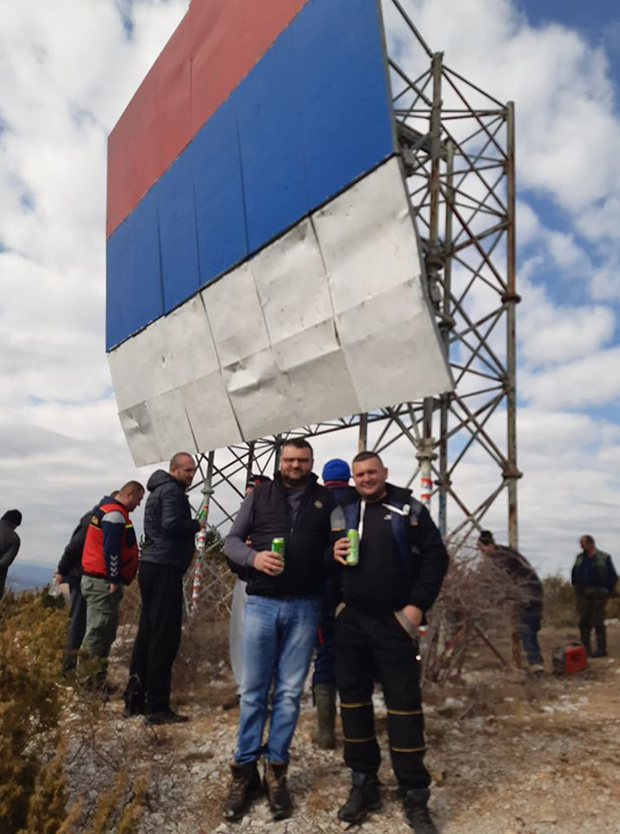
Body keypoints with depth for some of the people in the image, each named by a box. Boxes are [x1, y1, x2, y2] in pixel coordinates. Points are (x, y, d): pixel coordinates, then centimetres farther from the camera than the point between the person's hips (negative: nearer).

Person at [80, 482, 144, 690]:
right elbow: (111, 550, -22)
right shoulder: (116, 514, -15)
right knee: (97, 631, -6)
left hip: (100, 580, 11)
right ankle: (88, 679, -1)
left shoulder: (107, 510, 18)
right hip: (103, 582, -11)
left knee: (106, 631, 15)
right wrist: (114, 580, -18)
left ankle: (97, 678, 21)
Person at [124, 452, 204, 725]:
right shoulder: (172, 491, -10)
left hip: (151, 567, 10)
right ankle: (157, 707, -1)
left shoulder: (160, 490, 22)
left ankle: (134, 700, 20)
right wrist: (196, 525, -7)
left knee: (148, 633, 13)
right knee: (165, 637, -6)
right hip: (165, 569, -10)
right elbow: (172, 525, -23)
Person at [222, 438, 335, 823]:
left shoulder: (326, 499, 5)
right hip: (262, 604, 0)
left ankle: (276, 770, 22)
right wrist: (253, 557, -16)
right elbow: (232, 539, 4)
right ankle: (245, 771, 21)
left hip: (305, 607, 0)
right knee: (253, 691, 7)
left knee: (290, 692, 8)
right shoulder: (260, 494, 5)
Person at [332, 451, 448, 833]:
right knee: (353, 698, 10)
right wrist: (332, 553, -7)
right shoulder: (341, 512, 9)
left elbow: (435, 555, -3)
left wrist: (418, 604, -10)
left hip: (394, 620, -3)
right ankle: (364, 785, 27)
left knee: (404, 703, 0)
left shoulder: (409, 509, 1)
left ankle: (415, 797, 15)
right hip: (350, 619, 3)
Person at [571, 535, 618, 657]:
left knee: (597, 622, 0)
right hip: (582, 594, 4)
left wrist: (607, 591, -6)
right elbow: (574, 574, 19)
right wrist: (576, 587, 12)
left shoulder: (604, 558, -5)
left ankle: (602, 649, 10)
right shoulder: (580, 557, 9)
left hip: (597, 593, -4)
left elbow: (613, 576, -4)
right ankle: (586, 648, 14)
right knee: (583, 622, 5)